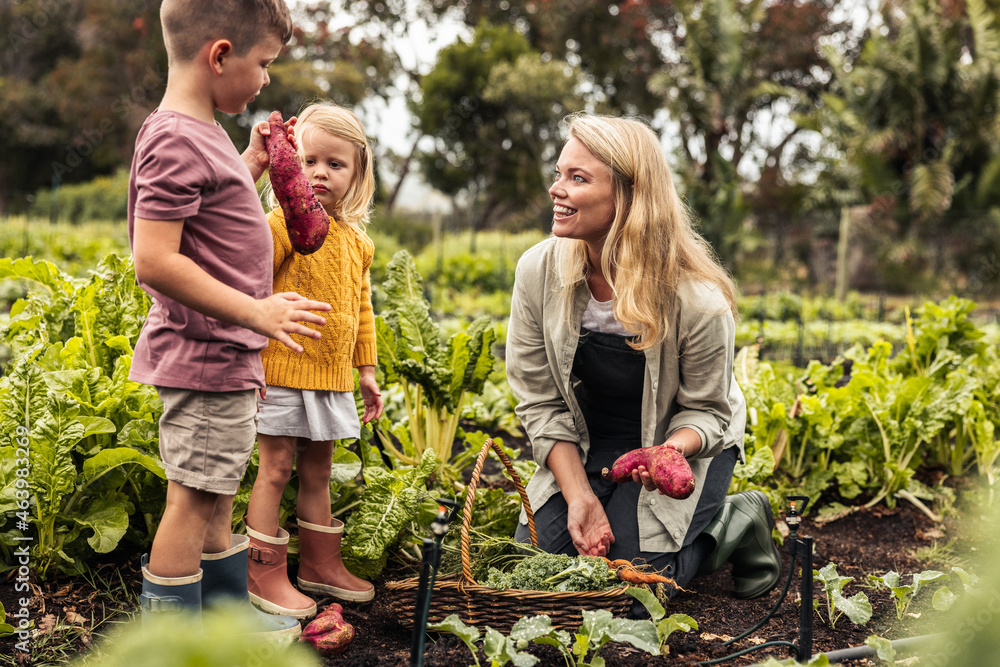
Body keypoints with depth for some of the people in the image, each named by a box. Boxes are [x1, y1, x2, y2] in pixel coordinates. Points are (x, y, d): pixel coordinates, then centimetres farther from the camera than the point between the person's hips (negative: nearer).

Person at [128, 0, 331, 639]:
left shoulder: (202, 133, 12)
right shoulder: (177, 140, -20)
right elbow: (154, 260, -27)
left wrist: (252, 165, 14)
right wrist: (253, 311, -26)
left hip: (224, 353, 10)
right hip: (207, 354, -10)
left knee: (217, 494, 20)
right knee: (193, 500, 0)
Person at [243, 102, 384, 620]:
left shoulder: (357, 240, 11)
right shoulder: (283, 223, -10)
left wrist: (366, 370, 19)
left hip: (333, 376, 6)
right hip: (283, 370, -6)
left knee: (318, 468, 16)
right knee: (276, 466, -1)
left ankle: (320, 564, 28)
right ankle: (265, 575, 8)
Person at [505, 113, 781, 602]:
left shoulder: (696, 300, -28)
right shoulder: (537, 272, -18)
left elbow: (706, 410, -14)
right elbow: (541, 402, -11)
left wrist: (671, 449, -37)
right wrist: (578, 496, -19)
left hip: (683, 445, -3)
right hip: (582, 451, 4)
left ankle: (734, 522, 12)